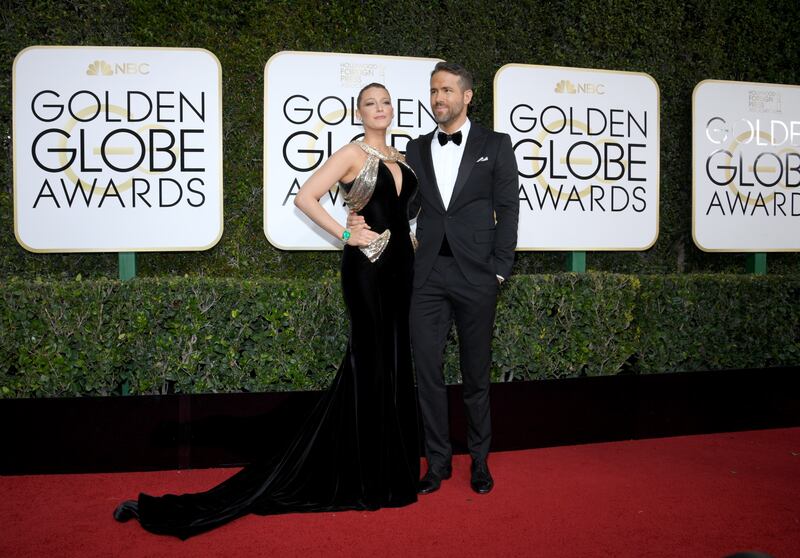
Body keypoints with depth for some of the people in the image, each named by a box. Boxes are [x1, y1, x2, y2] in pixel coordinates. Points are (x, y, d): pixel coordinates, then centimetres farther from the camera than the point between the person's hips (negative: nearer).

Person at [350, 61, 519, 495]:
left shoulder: (495, 145, 4)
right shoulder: (417, 148, 13)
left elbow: (508, 209, 0)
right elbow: (408, 205, 13)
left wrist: (500, 268, -7)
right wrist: (367, 220, -4)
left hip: (475, 274, -3)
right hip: (428, 275, 3)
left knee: (476, 373, 8)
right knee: (428, 370, 4)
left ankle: (480, 460, 25)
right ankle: (438, 461, 19)